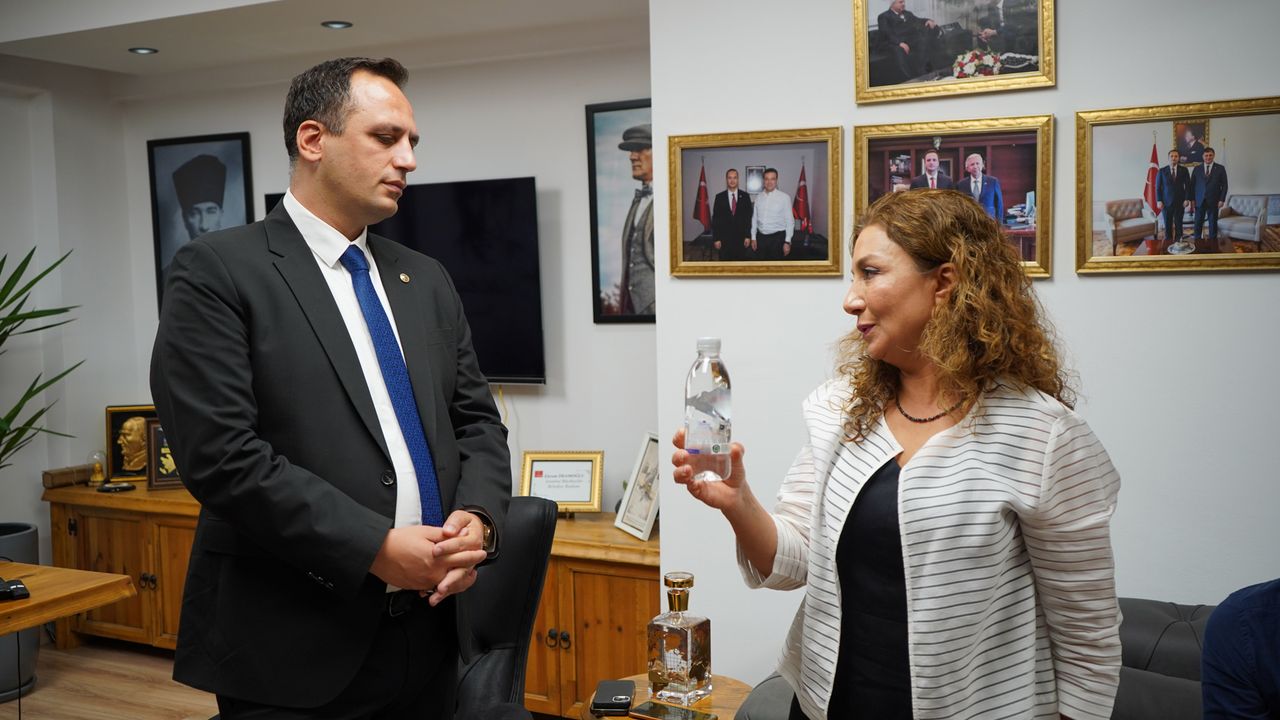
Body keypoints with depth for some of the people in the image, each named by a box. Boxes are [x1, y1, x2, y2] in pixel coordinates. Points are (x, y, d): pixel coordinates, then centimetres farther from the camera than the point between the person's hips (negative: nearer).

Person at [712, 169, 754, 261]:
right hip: (724, 238, 0)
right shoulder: (719, 197, 3)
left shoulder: (745, 196, 5)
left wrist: (748, 236, -2)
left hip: (741, 237, 0)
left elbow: (749, 217, 5)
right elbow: (715, 218, 2)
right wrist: (716, 238, -4)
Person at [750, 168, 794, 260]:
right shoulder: (759, 197, 5)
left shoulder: (784, 197, -8)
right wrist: (753, 237, 6)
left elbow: (790, 221, -7)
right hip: (760, 236, 4)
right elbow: (754, 219, 10)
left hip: (777, 237, -3)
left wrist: (787, 242, -10)